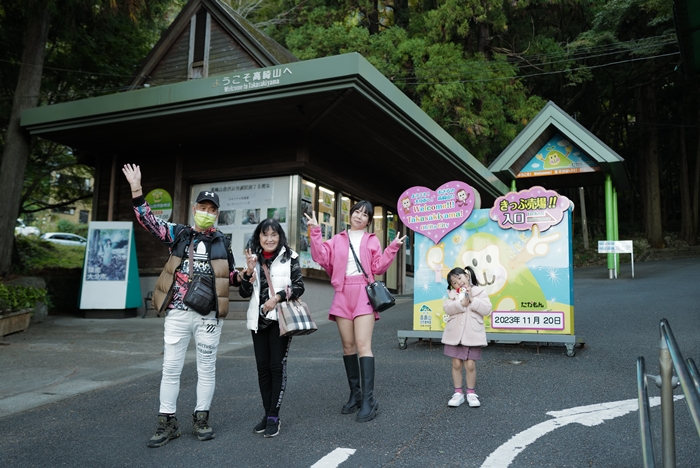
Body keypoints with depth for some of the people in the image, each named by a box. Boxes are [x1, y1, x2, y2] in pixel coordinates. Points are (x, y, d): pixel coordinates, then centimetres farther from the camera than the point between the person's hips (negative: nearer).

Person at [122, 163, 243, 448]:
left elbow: (230, 276, 18)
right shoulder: (178, 234, 6)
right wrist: (137, 190, -14)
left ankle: (201, 418, 23)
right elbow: (149, 221, -5)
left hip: (209, 315, 1)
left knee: (207, 368, 8)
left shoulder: (222, 242, 9)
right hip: (177, 313, 0)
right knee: (170, 367, 4)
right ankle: (167, 422, 16)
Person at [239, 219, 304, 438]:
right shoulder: (254, 258, 9)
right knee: (262, 367, 7)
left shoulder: (290, 257, -1)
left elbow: (299, 287, -5)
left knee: (277, 366, -5)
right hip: (259, 319, 4)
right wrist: (249, 271, -10)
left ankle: (274, 417, 2)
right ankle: (267, 414, 17)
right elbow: (244, 293, 5)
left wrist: (277, 297, -17)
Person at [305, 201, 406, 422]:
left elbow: (379, 267, 5)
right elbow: (322, 258, 3)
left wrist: (393, 247, -3)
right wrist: (315, 233, -2)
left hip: (364, 295, -3)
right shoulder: (337, 240, 16)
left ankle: (368, 400, -12)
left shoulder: (372, 240, 12)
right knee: (348, 345, 5)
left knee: (363, 345, -12)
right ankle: (355, 394, 15)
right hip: (343, 296, 3)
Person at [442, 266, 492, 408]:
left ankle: (471, 393, 18)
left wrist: (472, 300, -15)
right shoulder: (452, 293, 7)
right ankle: (458, 393, 18)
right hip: (455, 334, 2)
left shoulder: (480, 292, 2)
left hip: (472, 335, -2)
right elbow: (447, 308, -8)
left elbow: (486, 310, -9)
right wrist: (461, 303, -20)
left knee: (470, 365, 0)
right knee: (456, 364, 7)